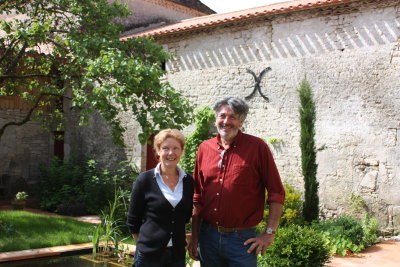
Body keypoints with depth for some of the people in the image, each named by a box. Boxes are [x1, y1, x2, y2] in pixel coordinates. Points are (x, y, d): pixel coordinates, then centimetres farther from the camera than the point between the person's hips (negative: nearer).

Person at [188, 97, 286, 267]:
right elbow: (197, 197, 10)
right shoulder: (204, 148, 6)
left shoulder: (257, 147, -6)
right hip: (207, 236, 4)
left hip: (242, 239, -4)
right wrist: (194, 237, 7)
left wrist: (269, 233, -10)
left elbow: (277, 193, -6)